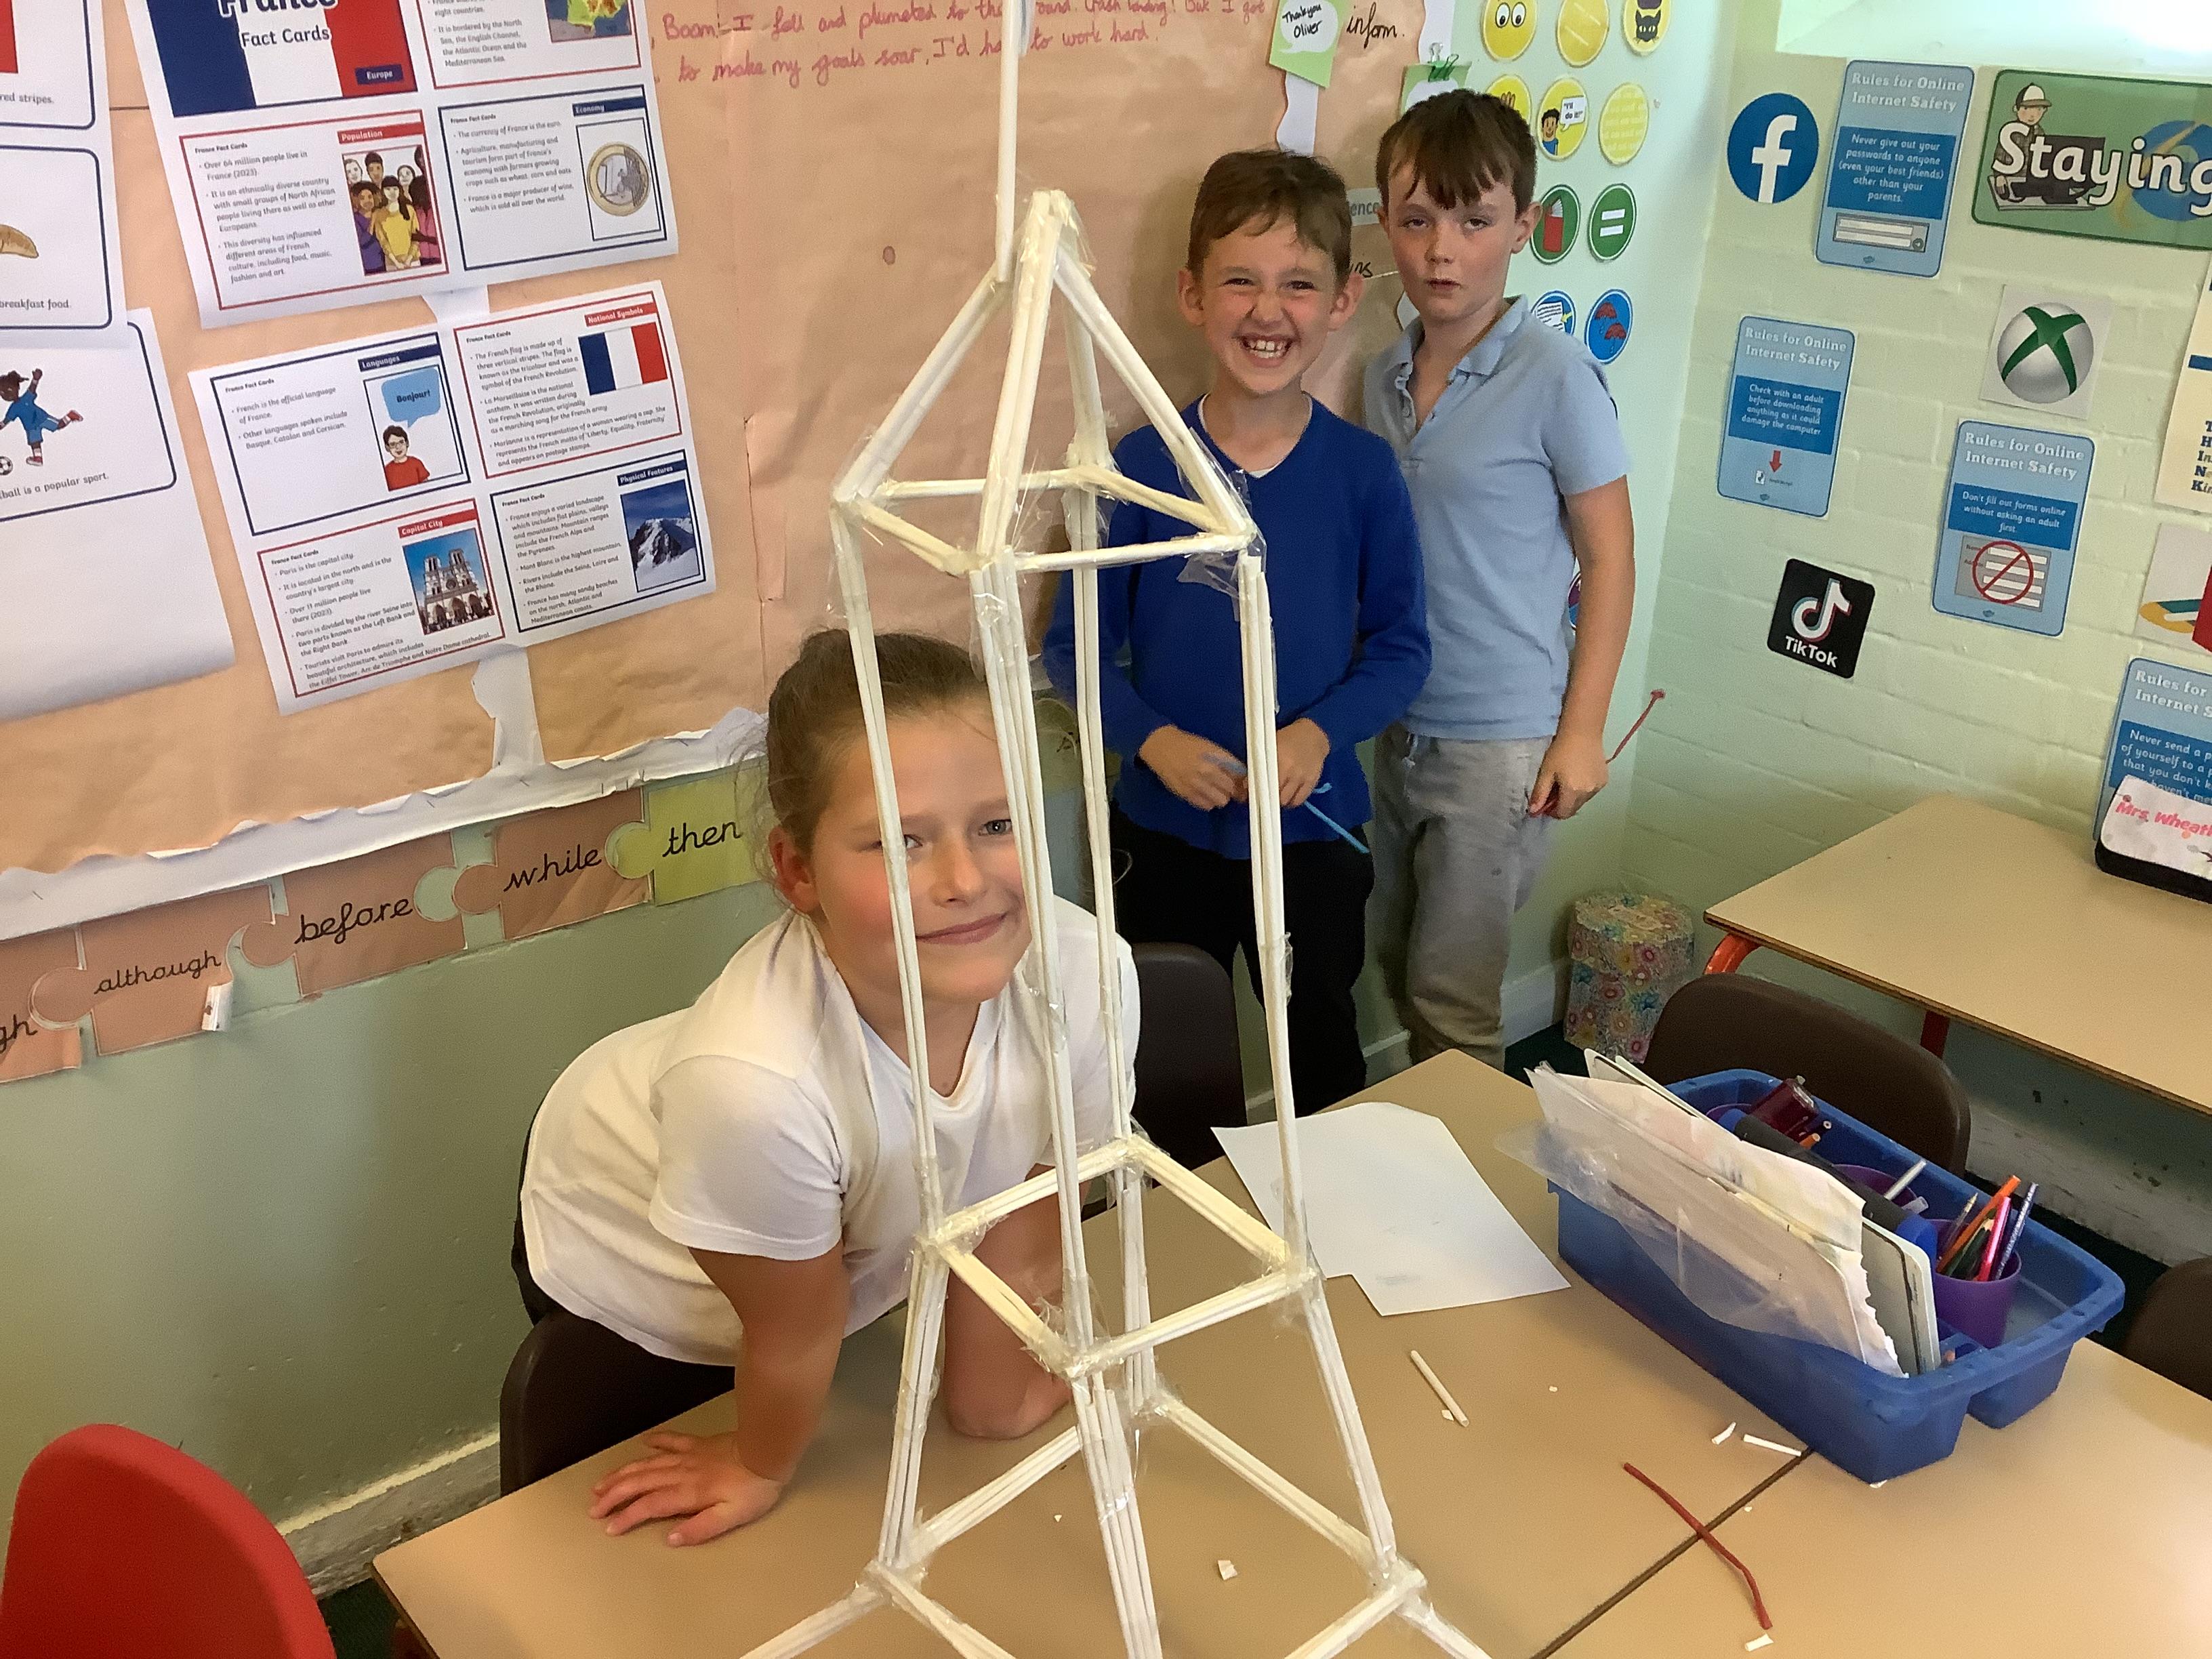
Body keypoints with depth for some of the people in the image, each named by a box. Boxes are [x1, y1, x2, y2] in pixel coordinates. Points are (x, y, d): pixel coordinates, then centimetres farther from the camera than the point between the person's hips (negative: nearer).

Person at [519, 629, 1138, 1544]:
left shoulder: (1088, 972, -35)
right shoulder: (754, 1082, -46)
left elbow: (1020, 1244, -15)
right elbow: (796, 1330, -23)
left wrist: (991, 1395, 0)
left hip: (854, 1249, 4)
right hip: (628, 1270, -3)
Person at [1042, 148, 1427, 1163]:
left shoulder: (1364, 473, -9)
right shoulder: (1142, 465, -10)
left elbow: (1400, 648, -2)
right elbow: (1073, 645, -4)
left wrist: (1322, 732, -19)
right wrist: (1152, 737, -20)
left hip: (1314, 828, 0)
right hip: (1167, 829, 0)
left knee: (1324, 1060, 19)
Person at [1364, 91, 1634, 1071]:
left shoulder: (1555, 377, -14)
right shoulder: (1386, 375, 3)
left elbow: (1609, 558, -9)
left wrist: (1581, 733, -11)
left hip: (1502, 741, -6)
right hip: (1400, 727, 6)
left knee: (1450, 998, 3)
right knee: (1399, 968, 18)